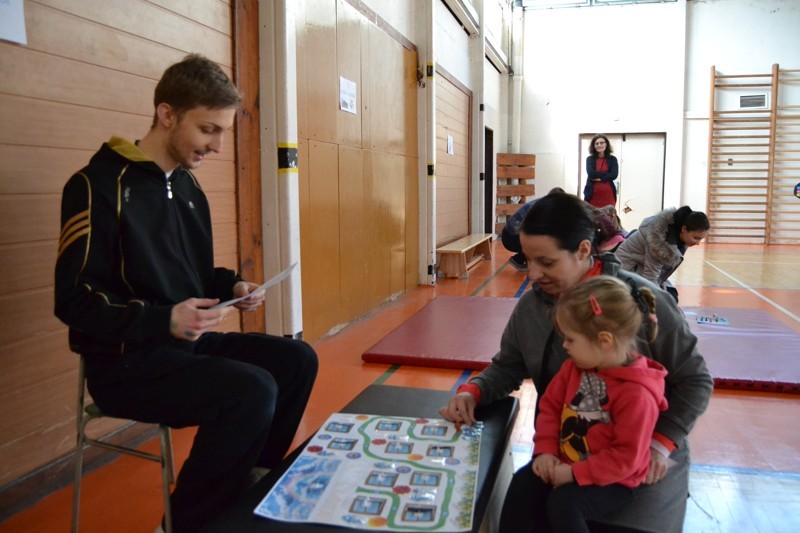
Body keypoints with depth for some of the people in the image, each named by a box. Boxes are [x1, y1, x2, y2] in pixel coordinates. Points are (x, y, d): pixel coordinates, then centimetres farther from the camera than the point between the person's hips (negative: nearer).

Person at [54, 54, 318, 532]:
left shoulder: (188, 186, 12)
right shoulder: (100, 185, -13)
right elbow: (76, 300, -16)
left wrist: (231, 286, -1)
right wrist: (163, 321, -29)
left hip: (190, 342, 8)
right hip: (127, 360, -8)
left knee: (297, 360, -3)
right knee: (253, 391, -28)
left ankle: (255, 484, 12)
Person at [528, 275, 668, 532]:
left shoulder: (636, 394, -24)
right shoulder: (575, 367, -1)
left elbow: (626, 457, -22)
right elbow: (550, 406, 6)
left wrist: (575, 473, -22)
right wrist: (545, 450, -7)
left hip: (612, 480, -6)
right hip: (564, 466, 6)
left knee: (562, 503, -28)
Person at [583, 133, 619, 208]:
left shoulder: (612, 159, 9)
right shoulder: (590, 159, 8)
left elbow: (614, 175, -5)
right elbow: (591, 173, -8)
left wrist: (599, 178, -11)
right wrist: (607, 174, -6)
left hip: (608, 195, 0)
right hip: (593, 194, 0)